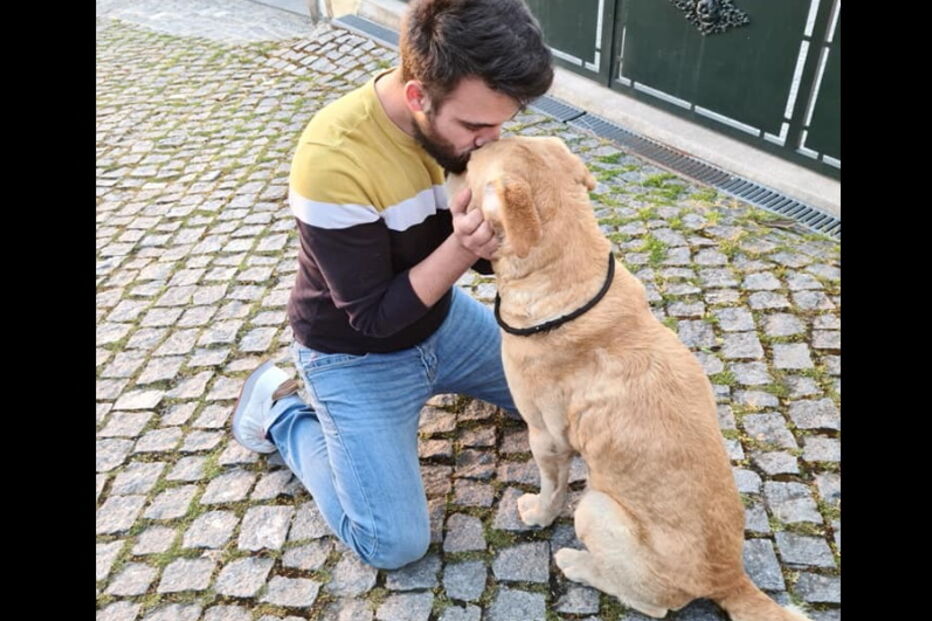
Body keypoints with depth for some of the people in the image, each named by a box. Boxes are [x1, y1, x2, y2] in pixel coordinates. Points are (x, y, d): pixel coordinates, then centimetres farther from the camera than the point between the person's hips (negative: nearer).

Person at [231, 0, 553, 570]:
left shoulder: (464, 117, -13)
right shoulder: (334, 158, -33)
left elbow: (487, 252, -4)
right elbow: (374, 315, -25)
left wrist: (491, 243, -28)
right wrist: (461, 246, -37)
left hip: (443, 320, 6)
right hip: (355, 356, -6)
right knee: (395, 544, -7)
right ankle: (281, 413, 11)